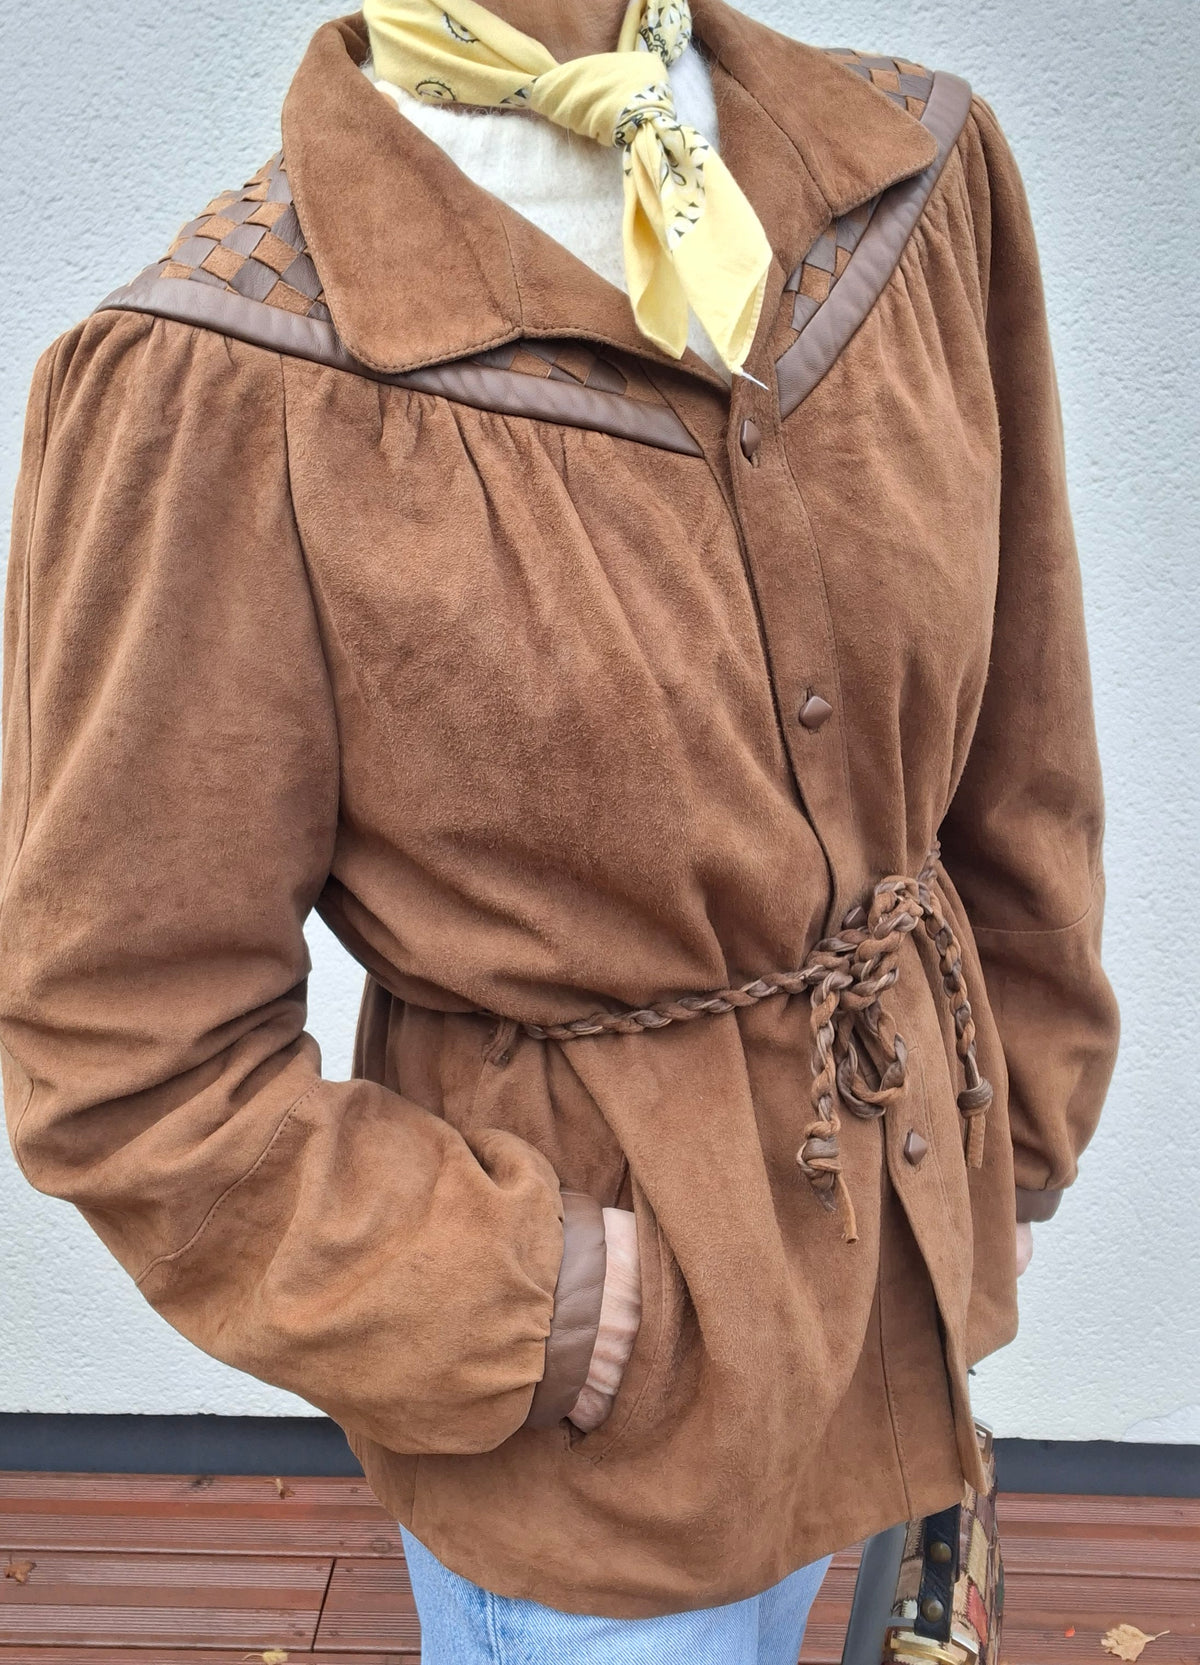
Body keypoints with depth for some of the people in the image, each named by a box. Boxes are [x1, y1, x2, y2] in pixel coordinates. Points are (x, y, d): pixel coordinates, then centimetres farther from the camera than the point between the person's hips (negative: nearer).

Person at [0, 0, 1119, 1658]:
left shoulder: (924, 171, -7)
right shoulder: (214, 384, -23)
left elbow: (1016, 756, 3)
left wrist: (1023, 1124, 9)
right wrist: (508, 1302, -18)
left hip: (897, 1226, 6)